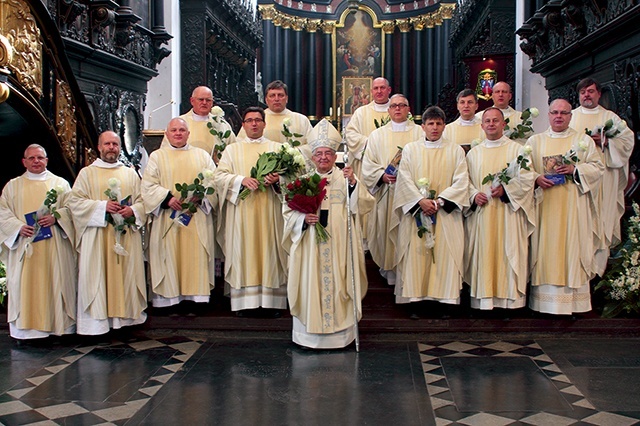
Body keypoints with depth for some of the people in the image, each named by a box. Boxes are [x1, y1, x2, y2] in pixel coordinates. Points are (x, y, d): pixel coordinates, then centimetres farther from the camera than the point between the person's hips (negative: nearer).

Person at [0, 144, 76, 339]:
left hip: (54, 248, 0)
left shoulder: (60, 183, 11)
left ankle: (59, 324, 6)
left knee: (56, 284, -1)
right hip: (24, 247, 1)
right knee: (25, 285, -2)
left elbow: (71, 208, 3)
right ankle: (26, 329, 4)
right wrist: (19, 227, -11)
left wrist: (55, 217, -16)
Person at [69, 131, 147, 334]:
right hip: (97, 237, -2)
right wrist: (103, 206, -14)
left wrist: (133, 210, -11)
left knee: (126, 275, 1)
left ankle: (125, 315, 8)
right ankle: (98, 321, -2)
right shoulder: (86, 173, 8)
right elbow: (75, 202, -2)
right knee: (97, 278, -5)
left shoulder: (130, 174, 15)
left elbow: (143, 201, 11)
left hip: (127, 236, 2)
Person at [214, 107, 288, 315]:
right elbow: (219, 176, 3)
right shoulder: (232, 150, 13)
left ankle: (271, 301, 1)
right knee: (243, 253, -3)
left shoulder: (277, 148, 14)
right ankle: (246, 301, 1)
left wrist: (278, 179, -17)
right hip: (242, 213, 0)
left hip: (269, 212, 0)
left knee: (269, 249, -3)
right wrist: (242, 179, -14)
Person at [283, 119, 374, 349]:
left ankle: (339, 331, 11)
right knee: (311, 284, 2)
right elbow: (289, 211, 7)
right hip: (310, 245, 1)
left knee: (337, 283, 1)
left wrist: (353, 182, -22)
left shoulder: (345, 179, 4)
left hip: (338, 245, -1)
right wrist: (304, 218, -12)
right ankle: (310, 331, 13)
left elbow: (362, 205, -7)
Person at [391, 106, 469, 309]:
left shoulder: (456, 150, 8)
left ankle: (444, 294, 0)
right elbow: (405, 180, 0)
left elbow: (461, 182, 0)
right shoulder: (410, 149, 9)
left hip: (446, 214, 0)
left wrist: (439, 201, -12)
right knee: (416, 254, -4)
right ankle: (415, 293, 1)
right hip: (416, 212, 0)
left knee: (445, 254, -5)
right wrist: (421, 200, -14)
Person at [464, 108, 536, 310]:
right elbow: (465, 180, 11)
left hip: (508, 214, -2)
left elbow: (527, 178, -3)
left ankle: (510, 297, 2)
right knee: (483, 253, 0)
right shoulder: (474, 153, 15)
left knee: (509, 252, -4)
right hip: (481, 214, 3)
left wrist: (505, 189, -16)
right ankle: (484, 298, 4)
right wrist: (474, 195, -8)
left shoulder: (517, 149, 6)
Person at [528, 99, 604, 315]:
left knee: (573, 246, -2)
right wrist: (536, 178, -14)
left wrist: (575, 169, -13)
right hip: (545, 206, 1)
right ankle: (546, 297, 2)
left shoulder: (584, 140, 10)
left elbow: (598, 167, 3)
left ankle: (574, 299, 4)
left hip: (574, 206, 0)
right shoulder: (535, 141, 12)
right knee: (546, 247, -2)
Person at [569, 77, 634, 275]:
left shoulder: (610, 117, 12)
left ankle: (597, 270, 0)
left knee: (601, 220, -4)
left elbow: (628, 140, 4)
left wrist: (605, 141, -10)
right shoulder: (570, 117, 15)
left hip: (603, 176, 0)